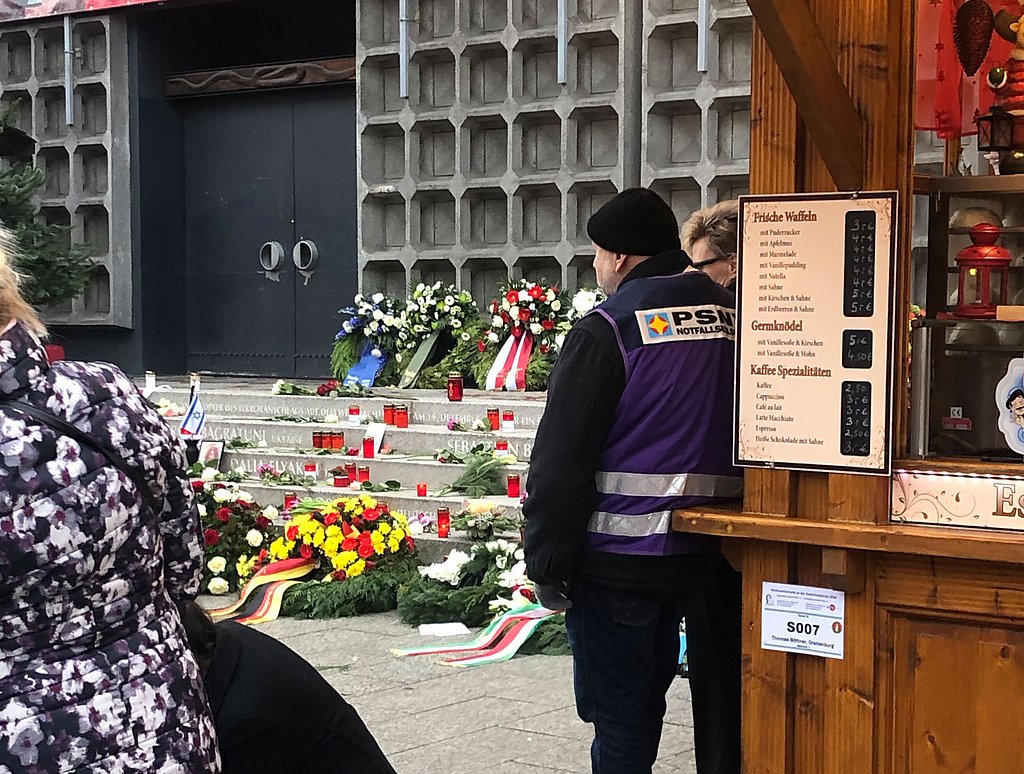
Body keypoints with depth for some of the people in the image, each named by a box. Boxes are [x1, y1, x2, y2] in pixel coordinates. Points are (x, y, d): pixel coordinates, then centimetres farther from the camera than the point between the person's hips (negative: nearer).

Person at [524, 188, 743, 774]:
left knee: (618, 719, 2)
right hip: (699, 554, 7)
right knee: (647, 702, 21)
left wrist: (547, 568, -9)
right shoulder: (731, 319, 6)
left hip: (616, 561, -7)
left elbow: (561, 461, -16)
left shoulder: (605, 331, -14)